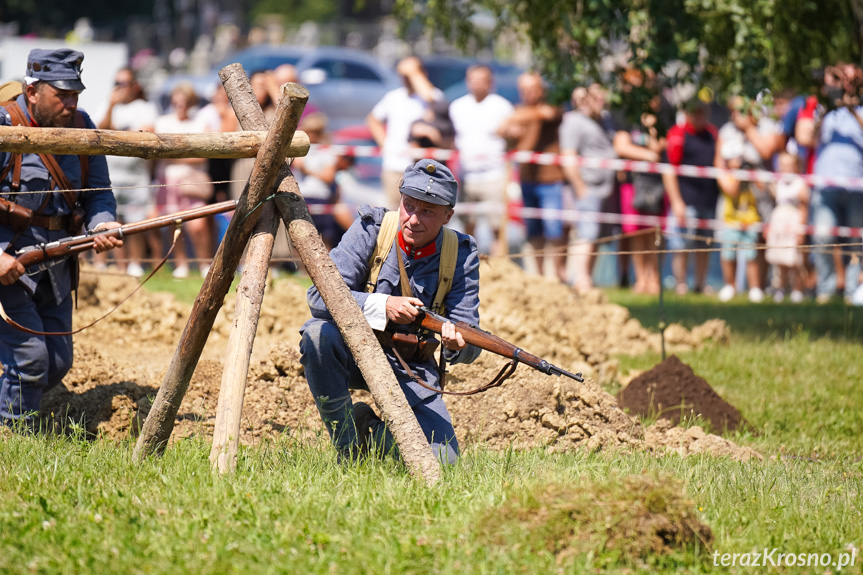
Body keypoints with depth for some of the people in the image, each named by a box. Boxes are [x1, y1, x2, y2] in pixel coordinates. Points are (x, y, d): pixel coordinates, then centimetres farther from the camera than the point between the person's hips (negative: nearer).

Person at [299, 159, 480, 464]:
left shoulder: (460, 255, -7)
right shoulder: (371, 230, -12)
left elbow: (469, 349, -9)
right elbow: (320, 296, -20)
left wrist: (457, 342, -35)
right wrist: (382, 306, -35)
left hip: (411, 368, 1)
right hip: (355, 352, -1)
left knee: (441, 459, -18)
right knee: (318, 333, -36)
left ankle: (374, 428, 16)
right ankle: (347, 446, -16)